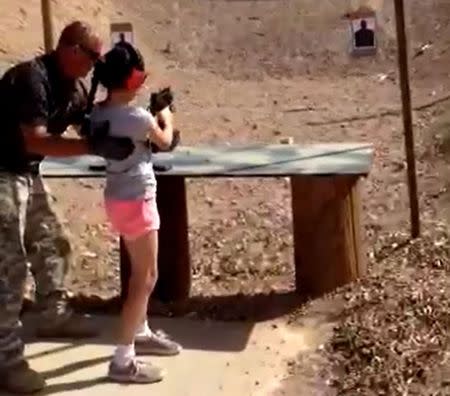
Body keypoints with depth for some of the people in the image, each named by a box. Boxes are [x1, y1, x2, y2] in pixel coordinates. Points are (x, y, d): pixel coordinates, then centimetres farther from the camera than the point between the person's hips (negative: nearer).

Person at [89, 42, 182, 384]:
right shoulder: (137, 117, -22)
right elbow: (165, 142, -2)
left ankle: (141, 333, 38)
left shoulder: (99, 114, 1)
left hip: (119, 198, 9)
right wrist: (166, 118, 16)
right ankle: (123, 360, 1)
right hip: (136, 201, -9)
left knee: (141, 272, 23)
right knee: (147, 278, -2)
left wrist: (151, 116, 12)